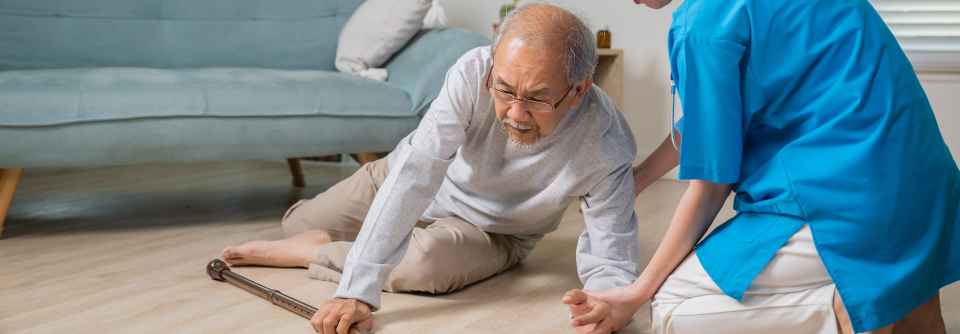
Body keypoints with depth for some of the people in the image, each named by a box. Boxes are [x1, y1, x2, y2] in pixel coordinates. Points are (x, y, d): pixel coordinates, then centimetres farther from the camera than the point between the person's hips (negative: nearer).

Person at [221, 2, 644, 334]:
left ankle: (314, 252, -10)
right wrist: (357, 291, -45)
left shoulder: (607, 149, -36)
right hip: (410, 178, 2)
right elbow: (413, 178, -39)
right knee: (298, 223, 15)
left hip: (490, 229, -1)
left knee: (429, 261, -36)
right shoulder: (474, 74, -37)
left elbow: (612, 265, -30)